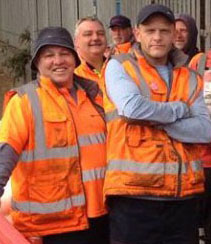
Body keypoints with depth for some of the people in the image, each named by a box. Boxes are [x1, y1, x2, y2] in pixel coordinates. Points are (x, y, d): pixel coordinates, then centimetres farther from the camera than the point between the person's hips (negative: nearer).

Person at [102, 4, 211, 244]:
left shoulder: (189, 78, 12)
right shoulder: (119, 66, 1)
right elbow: (132, 107, -19)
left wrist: (156, 121, -12)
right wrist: (181, 109, -5)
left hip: (183, 194, 4)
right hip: (134, 193, -4)